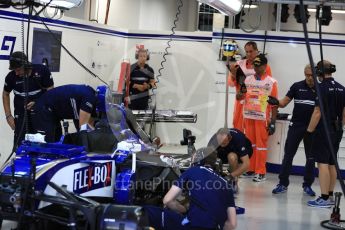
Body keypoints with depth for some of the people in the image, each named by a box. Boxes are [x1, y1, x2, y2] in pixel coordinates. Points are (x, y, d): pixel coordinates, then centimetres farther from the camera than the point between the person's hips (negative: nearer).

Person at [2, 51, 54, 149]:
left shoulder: (42, 71, -15)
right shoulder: (11, 76, -10)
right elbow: (5, 94, 9)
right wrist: (8, 115, 3)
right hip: (22, 114, 1)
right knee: (20, 143, -6)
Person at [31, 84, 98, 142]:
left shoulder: (92, 95, 5)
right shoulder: (89, 97, -23)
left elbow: (89, 124, 10)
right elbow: (83, 126, -23)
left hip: (53, 112, 10)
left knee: (56, 141, 13)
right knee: (46, 142, -14)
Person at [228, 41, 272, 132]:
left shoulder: (264, 66, -3)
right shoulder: (239, 64, 5)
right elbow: (231, 83, 6)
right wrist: (233, 73, -13)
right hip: (241, 101, 3)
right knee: (238, 126, 9)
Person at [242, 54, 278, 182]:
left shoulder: (271, 82, -2)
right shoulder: (247, 80, 9)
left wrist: (273, 122, -7)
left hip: (262, 118, -4)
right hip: (248, 116, 4)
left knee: (261, 144, -2)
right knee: (249, 143, 9)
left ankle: (261, 172, 2)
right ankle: (250, 169, 19)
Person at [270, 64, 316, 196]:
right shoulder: (297, 86, 0)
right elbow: (284, 103, 0)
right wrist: (276, 102, -21)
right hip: (296, 126, 0)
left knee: (311, 158, 8)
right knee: (288, 155, 2)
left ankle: (307, 185, 19)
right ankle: (283, 184, 10)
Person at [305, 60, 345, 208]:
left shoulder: (322, 87, -13)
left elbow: (317, 112, -17)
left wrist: (309, 131, -12)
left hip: (323, 131, -8)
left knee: (323, 164, -6)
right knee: (332, 164, 14)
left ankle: (324, 198, -7)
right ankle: (330, 196, 20)